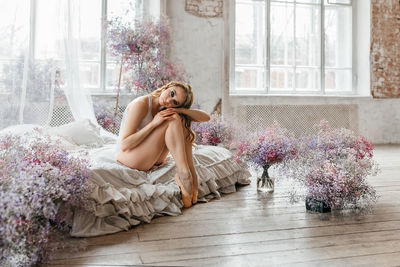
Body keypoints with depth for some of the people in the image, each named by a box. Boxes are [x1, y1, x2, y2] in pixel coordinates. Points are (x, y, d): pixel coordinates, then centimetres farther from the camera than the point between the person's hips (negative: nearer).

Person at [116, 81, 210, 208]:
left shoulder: (166, 111, 2)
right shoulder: (141, 104, -16)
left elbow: (206, 117, -5)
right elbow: (124, 144, -21)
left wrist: (180, 110, -22)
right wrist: (154, 123, -26)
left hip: (153, 159, 7)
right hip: (127, 156, -7)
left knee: (182, 120, -12)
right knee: (172, 120, -22)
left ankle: (191, 173, -18)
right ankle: (183, 174, -24)